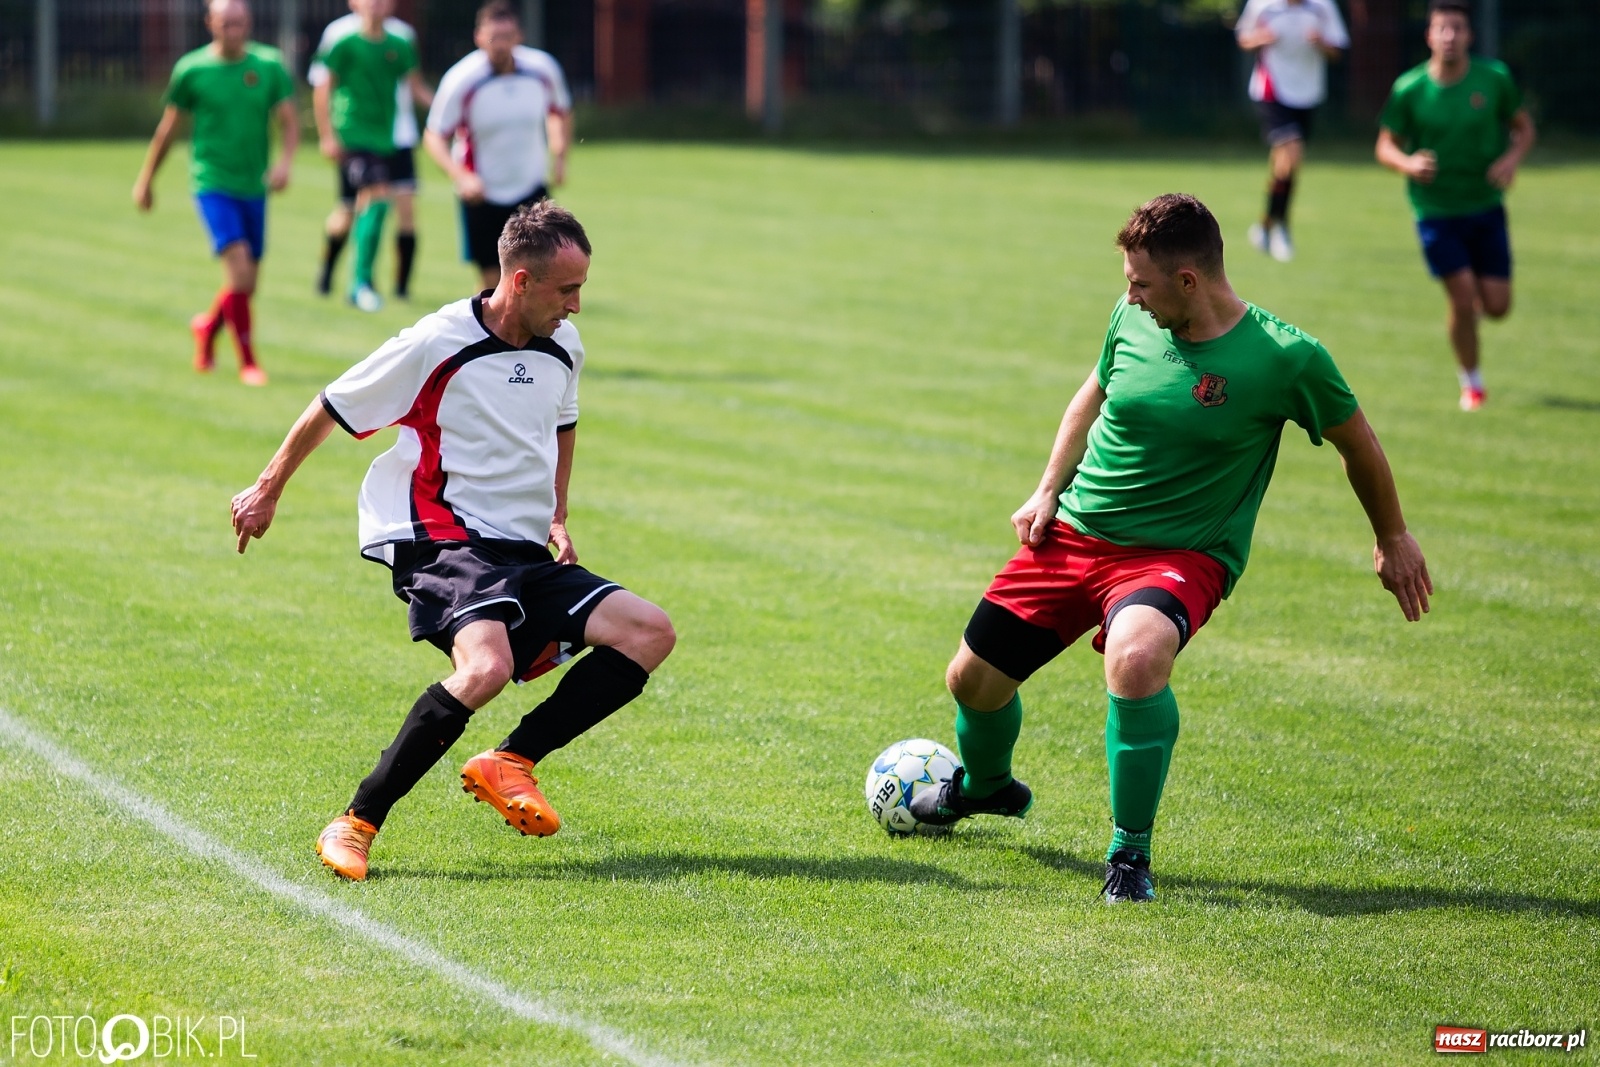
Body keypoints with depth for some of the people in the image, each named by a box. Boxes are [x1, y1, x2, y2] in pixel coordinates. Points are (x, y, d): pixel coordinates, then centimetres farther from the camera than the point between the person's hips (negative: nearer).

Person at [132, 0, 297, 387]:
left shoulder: (270, 66, 1)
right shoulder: (191, 70, -4)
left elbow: (290, 122, 3)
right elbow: (167, 128, 7)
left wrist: (284, 161, -16)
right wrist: (145, 180, 14)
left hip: (254, 187, 4)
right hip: (212, 184, -4)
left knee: (246, 286, 10)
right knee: (239, 267, -19)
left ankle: (207, 326, 41)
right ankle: (248, 362, -9)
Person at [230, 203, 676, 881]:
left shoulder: (562, 349, 9)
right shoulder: (436, 345, -12)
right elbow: (332, 407, 1)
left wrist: (556, 515, 23)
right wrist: (269, 489, 11)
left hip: (526, 555, 8)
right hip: (444, 543, -8)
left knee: (650, 634, -9)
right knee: (486, 668, -35)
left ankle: (510, 762, -6)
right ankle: (356, 825, -25)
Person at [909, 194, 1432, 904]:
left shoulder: (1286, 359, -17)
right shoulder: (1133, 321, -3)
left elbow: (1356, 442, 0)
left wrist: (1392, 539, 11)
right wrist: (1049, 489, 8)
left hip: (1182, 553, -5)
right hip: (1074, 530, 5)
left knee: (1136, 658, -37)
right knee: (973, 679, 8)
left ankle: (1130, 852, -21)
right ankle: (984, 786, 45)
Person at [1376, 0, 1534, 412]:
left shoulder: (1495, 79, -5)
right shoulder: (1408, 89, -9)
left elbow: (1523, 127, 7)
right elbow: (1386, 145, 0)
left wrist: (1512, 158, -13)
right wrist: (1407, 163, -21)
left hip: (1487, 206, 2)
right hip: (1436, 211, -2)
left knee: (1497, 305, 1)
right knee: (1463, 300, -10)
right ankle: (1471, 383, 12)